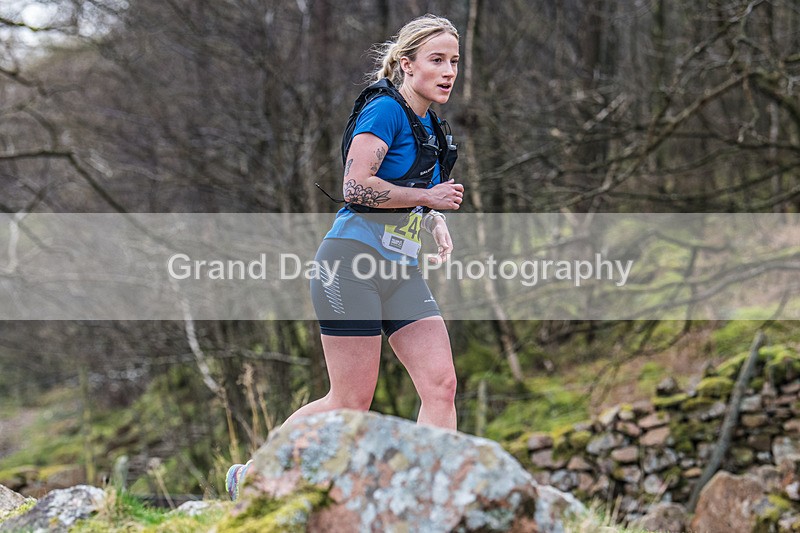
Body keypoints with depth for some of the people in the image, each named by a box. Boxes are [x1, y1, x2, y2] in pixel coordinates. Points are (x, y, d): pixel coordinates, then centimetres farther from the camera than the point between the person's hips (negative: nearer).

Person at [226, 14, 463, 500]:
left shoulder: (431, 127, 17)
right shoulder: (385, 109, -10)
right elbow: (356, 187, -21)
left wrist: (436, 222, 12)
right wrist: (429, 196, -14)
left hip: (402, 271, 8)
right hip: (353, 262, -8)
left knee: (441, 386, -5)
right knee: (352, 403, -3)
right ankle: (251, 475, 15)